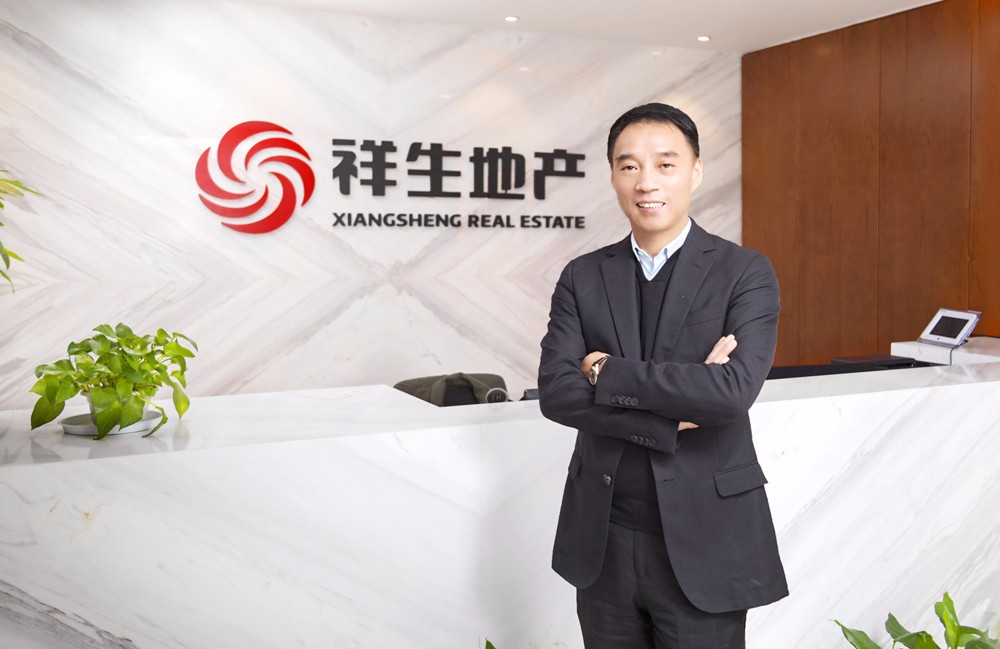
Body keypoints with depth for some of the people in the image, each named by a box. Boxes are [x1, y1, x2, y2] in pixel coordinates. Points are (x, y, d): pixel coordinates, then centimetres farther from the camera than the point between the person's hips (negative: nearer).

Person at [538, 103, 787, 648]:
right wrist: (669, 421, -17)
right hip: (602, 540, 3)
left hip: (705, 541, -2)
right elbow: (554, 392, -8)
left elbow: (735, 390, -21)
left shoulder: (745, 272, -6)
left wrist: (606, 371, -13)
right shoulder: (583, 277, 3)